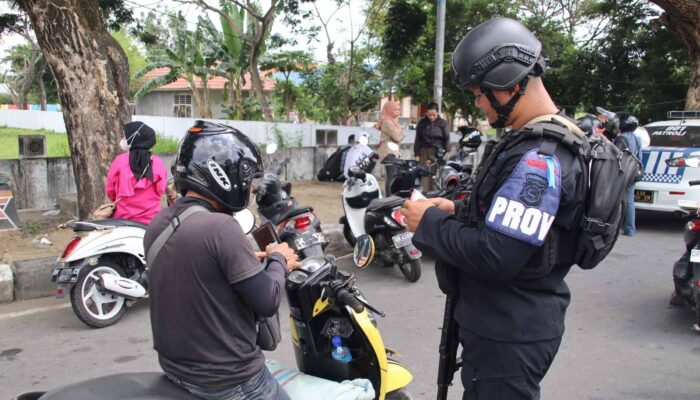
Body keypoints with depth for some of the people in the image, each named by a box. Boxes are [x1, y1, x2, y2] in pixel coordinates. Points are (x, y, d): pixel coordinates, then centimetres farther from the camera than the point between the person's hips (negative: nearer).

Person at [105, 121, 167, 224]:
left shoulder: (120, 160, -7)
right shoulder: (158, 163, -5)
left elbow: (110, 190, 4)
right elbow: (160, 190, 3)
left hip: (123, 218, 0)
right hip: (150, 221, 1)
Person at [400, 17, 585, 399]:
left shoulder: (538, 159, -26)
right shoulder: (539, 140, 8)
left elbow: (494, 257, -31)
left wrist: (429, 223, -17)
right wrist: (457, 212, 3)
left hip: (510, 336, -10)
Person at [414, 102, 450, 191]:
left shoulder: (442, 123, 3)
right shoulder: (422, 123, 6)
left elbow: (447, 139, 4)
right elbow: (418, 139, 9)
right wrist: (417, 154, 5)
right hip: (425, 153, 1)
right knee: (426, 176, -3)